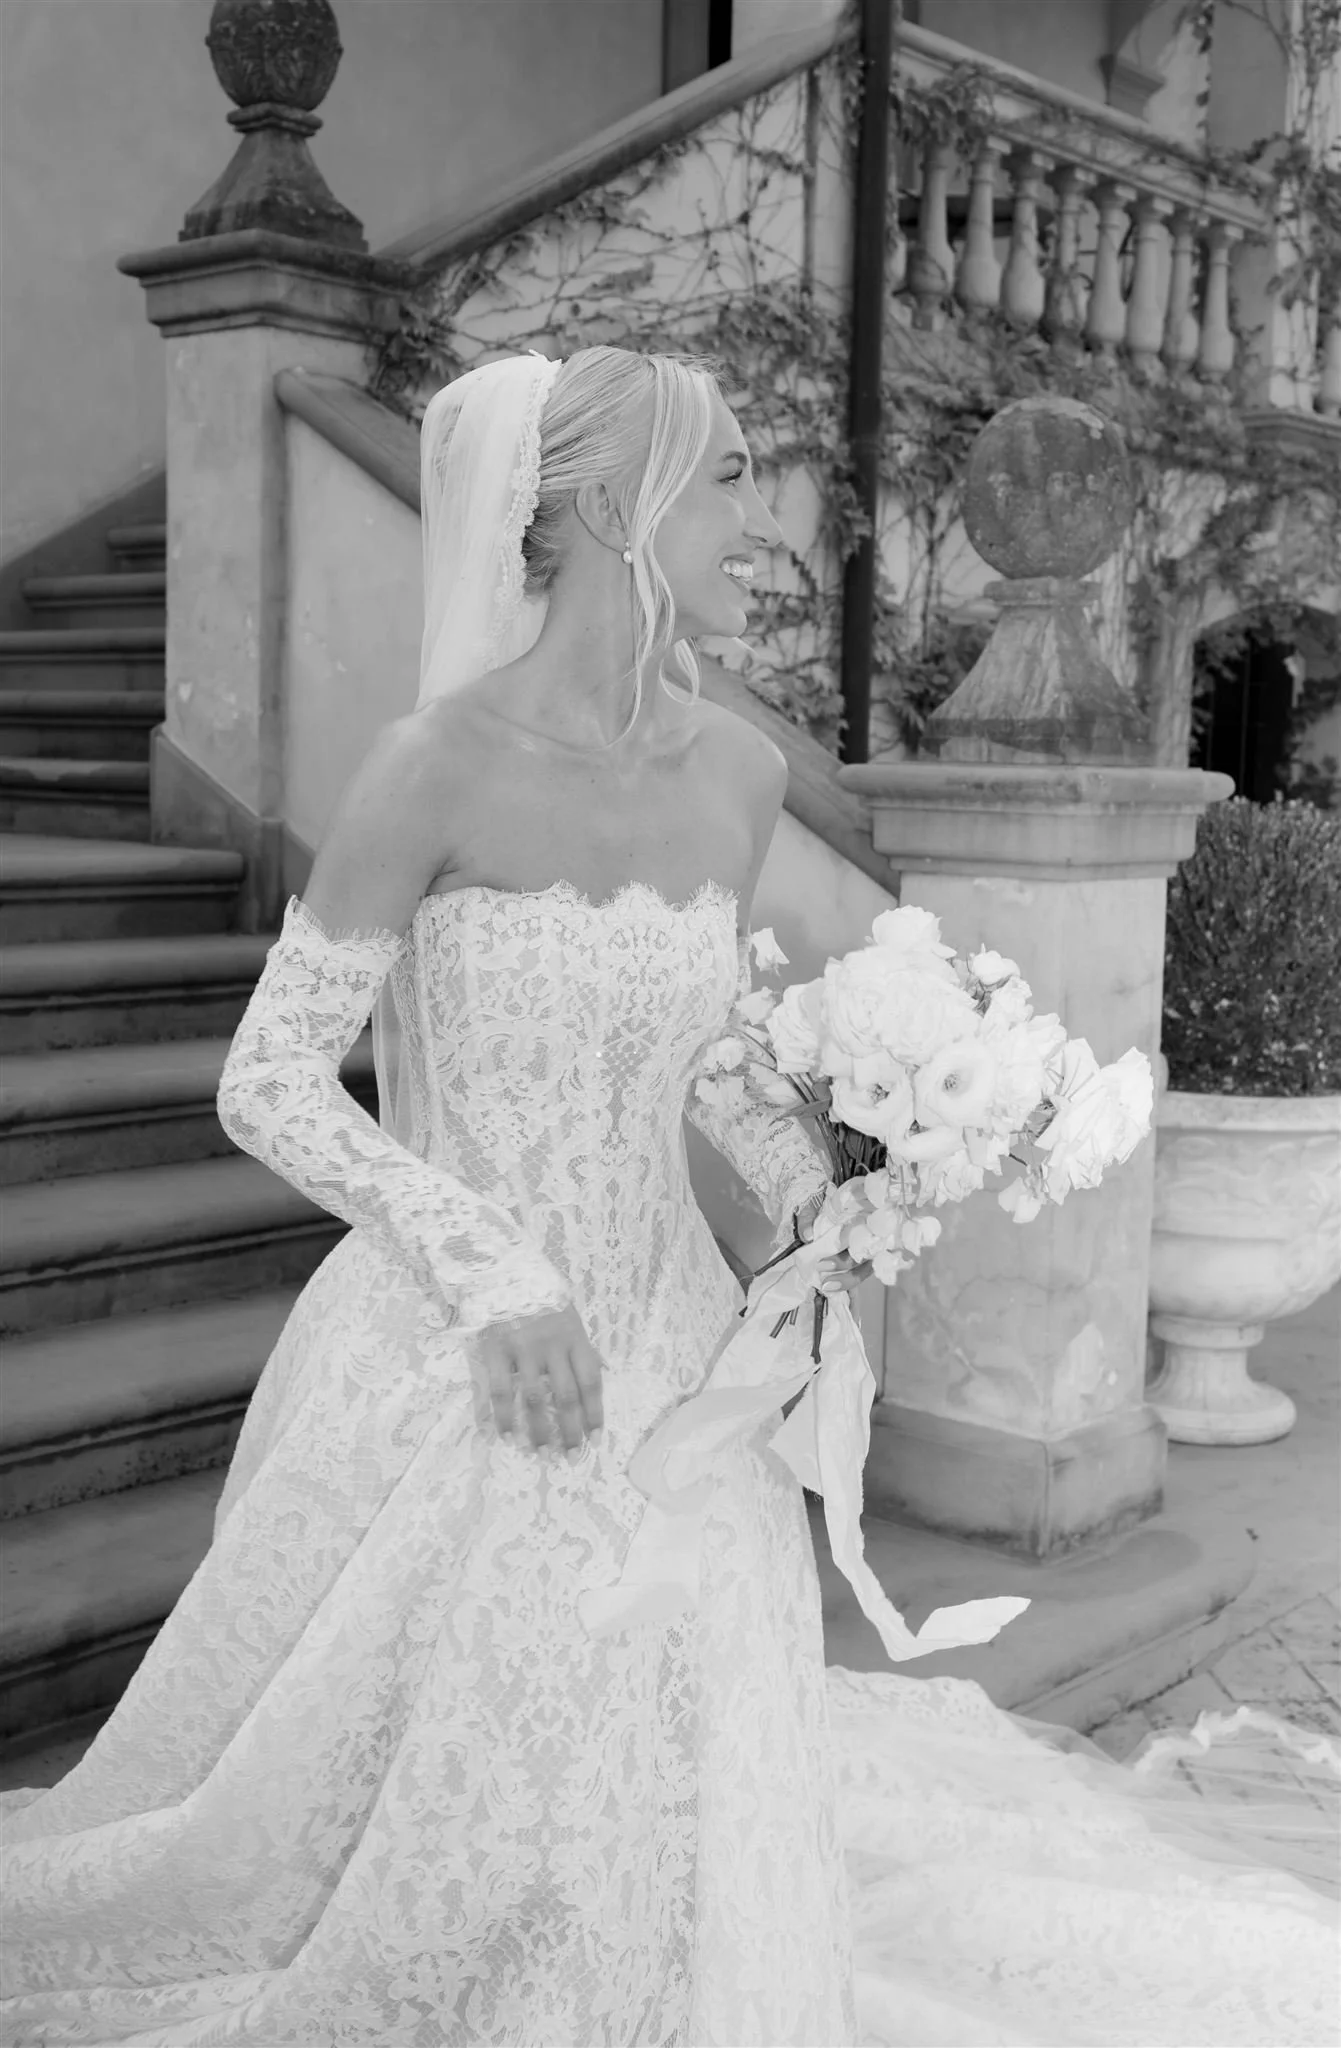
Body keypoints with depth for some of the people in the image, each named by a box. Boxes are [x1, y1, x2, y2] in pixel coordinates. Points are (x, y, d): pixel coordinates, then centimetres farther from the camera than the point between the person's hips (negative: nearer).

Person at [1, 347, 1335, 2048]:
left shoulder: (738, 772, 0)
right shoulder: (441, 761, -16)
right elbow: (264, 1086, -13)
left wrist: (805, 1189, -2)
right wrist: (496, 1271, -23)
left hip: (661, 1356, 5)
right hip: (449, 1373, -4)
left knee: (665, 1812, 10)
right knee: (339, 1816, 9)